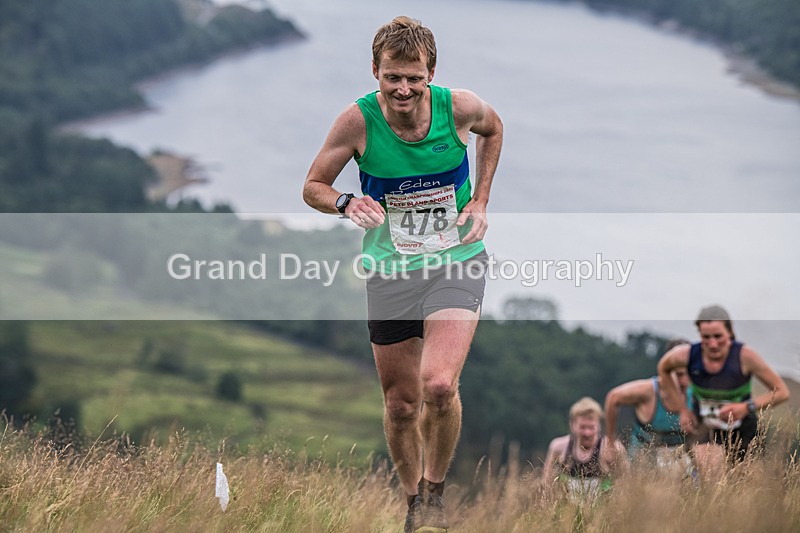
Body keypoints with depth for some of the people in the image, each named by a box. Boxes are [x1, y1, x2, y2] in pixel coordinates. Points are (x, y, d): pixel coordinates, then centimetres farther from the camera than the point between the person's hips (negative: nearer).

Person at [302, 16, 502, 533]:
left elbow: (493, 128, 13)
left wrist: (480, 201, 4)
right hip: (389, 271, 1)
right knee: (401, 404, 7)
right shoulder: (359, 120, -14)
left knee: (439, 385, -21)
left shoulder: (459, 107, -13)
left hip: (457, 263, -1)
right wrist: (347, 202, -23)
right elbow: (313, 186, -1)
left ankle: (435, 491, 3)